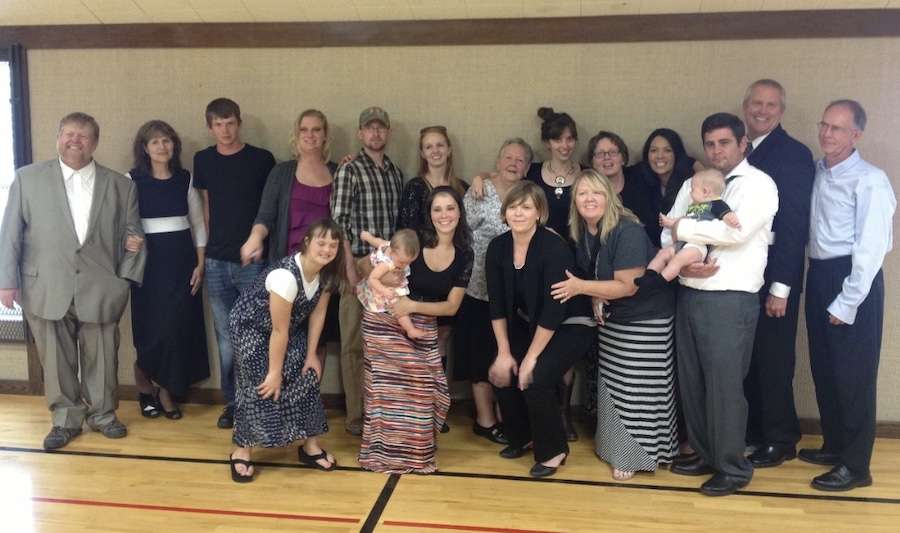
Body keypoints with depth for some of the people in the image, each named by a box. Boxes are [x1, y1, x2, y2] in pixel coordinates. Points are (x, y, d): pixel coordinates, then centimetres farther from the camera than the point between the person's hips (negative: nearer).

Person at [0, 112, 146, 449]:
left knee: (101, 359, 9)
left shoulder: (121, 185, 5)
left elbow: (130, 232, 10)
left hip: (100, 290, 0)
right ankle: (66, 419, 25)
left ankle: (102, 414, 28)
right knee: (56, 361, 9)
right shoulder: (28, 178, 3)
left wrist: (126, 276, -2)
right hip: (47, 290, 0)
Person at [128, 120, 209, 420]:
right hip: (149, 260, -2)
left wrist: (200, 263, 2)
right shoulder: (133, 180, -1)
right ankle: (143, 381, 24)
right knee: (152, 327, -2)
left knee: (181, 327, 2)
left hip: (182, 260, 2)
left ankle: (167, 392, 17)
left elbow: (198, 223, 8)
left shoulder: (186, 179, 5)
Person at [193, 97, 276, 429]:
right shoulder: (203, 160, 7)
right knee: (226, 339, 9)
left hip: (254, 261, -3)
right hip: (217, 262, 3)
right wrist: (211, 244, 13)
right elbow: (206, 206, 17)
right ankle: (232, 402, 21)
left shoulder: (261, 159, -3)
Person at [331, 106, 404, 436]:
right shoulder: (349, 170, -3)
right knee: (355, 342, 2)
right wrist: (351, 266, -13)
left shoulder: (396, 173, 13)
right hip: (360, 263, -5)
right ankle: (356, 415, 11)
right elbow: (338, 221, -8)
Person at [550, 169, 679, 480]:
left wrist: (581, 287, -25)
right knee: (611, 384, 12)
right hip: (613, 319, 8)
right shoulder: (582, 233, 0)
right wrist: (596, 299, -7)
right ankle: (614, 446, 28)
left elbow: (628, 286, -26)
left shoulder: (627, 231, -24)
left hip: (646, 319, -7)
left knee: (636, 389, -2)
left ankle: (634, 454, 13)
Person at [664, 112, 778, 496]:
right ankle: (705, 454, 31)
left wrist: (683, 228, -11)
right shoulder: (693, 184, 13)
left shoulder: (759, 184, -5)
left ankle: (733, 468, 17)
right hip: (688, 295, 6)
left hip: (730, 300, -6)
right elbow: (668, 236, 7)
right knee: (691, 381, 14)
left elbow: (737, 231, -22)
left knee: (724, 386, 0)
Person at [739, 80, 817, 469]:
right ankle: (753, 429, 27)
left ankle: (780, 441, 18)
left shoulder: (794, 154, -9)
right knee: (746, 359, 12)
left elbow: (794, 224, -14)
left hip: (774, 277, -6)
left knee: (774, 361, 3)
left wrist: (780, 286, -17)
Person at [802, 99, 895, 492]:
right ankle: (834, 445, 34)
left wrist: (847, 303, -16)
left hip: (854, 279, -7)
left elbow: (871, 247, -16)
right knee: (823, 368, 16)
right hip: (818, 276, 7)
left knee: (853, 374, 2)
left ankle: (855, 466, 15)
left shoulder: (870, 180, -12)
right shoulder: (817, 173, 9)